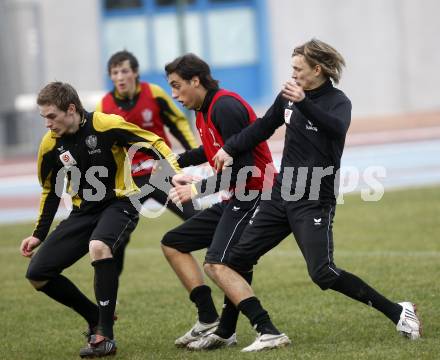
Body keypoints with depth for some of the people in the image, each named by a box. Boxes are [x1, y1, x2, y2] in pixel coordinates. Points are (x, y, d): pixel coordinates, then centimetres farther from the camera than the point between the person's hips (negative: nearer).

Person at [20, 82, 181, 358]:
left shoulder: (106, 125, -20)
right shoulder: (50, 145, -3)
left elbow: (153, 142, -14)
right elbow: (51, 190, 13)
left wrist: (177, 173, -29)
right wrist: (39, 235, 14)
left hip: (120, 203, -6)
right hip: (85, 211, 6)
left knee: (98, 247, -38)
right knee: (38, 274, -4)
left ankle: (105, 335, -27)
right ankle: (97, 318, 14)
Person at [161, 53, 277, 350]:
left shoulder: (226, 108, -18)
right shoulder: (204, 111, 12)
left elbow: (241, 167, -23)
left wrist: (197, 190, -19)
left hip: (254, 196, -11)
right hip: (234, 199, 11)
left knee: (218, 263, -24)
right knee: (173, 243, 12)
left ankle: (225, 332, -4)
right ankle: (208, 320, 8)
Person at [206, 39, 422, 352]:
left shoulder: (338, 102, -11)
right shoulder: (289, 96, 8)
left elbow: (337, 129, -34)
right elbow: (264, 127, 24)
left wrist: (303, 103, -48)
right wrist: (230, 150, 15)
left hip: (315, 202, -7)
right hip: (282, 196, 7)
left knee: (323, 273, -23)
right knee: (229, 262, 0)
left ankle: (398, 313, -9)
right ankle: (269, 334, -1)